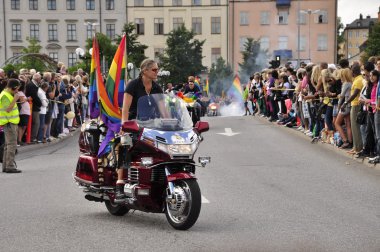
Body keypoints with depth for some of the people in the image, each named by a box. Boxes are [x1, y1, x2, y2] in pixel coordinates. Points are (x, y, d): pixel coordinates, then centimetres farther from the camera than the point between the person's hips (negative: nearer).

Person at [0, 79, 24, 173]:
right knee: (12, 144, -11)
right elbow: (8, 109, -25)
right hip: (9, 123, -11)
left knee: (8, 144, 14)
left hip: (11, 123, 11)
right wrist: (15, 99, -21)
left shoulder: (8, 94, 16)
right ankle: (10, 166, -11)